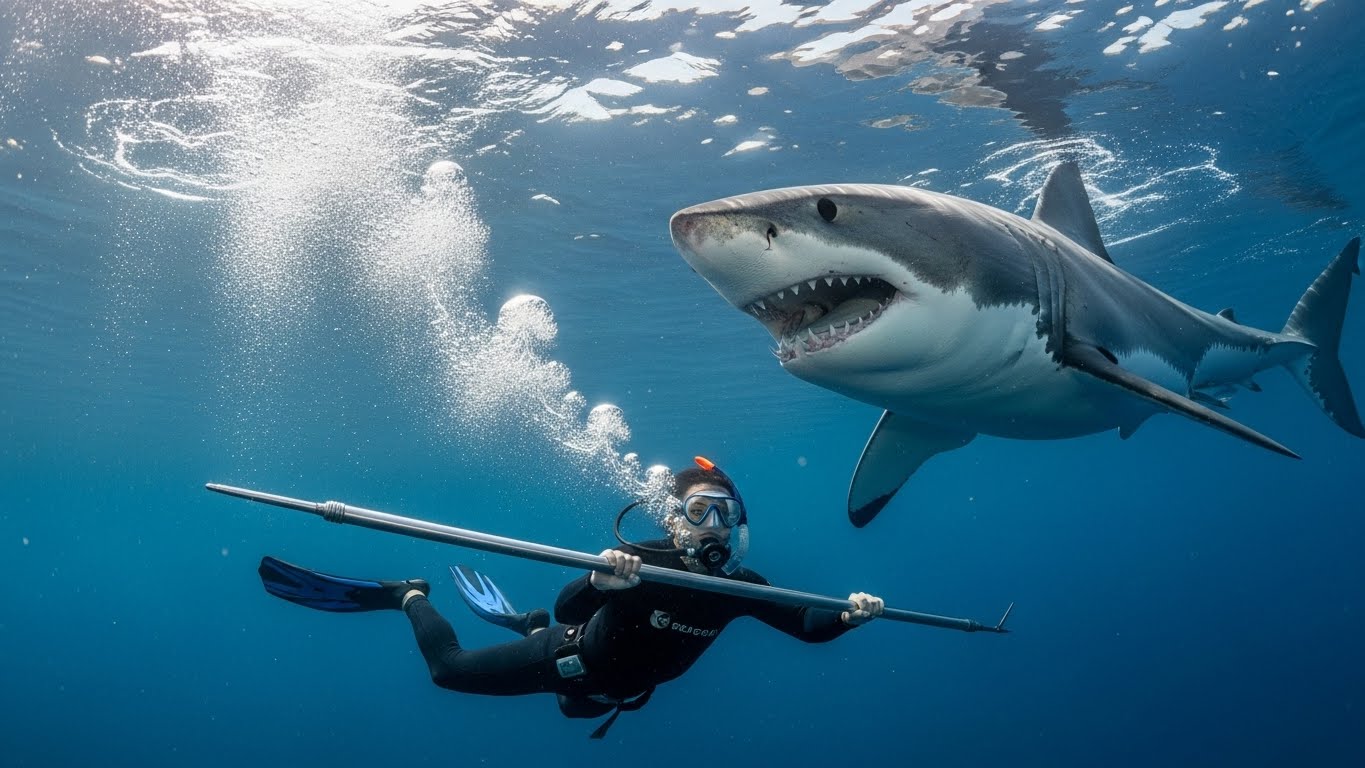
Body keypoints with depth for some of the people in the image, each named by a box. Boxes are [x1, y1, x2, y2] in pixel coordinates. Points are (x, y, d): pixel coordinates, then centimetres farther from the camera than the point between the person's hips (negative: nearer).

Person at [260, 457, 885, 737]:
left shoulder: (738, 588, -19)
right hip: (569, 660, -5)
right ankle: (409, 596, 25)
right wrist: (600, 584, -65)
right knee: (449, 668, -2)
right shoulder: (640, 562, -34)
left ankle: (518, 619, 58)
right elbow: (568, 609, -44)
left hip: (614, 691, 5)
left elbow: (807, 627, -17)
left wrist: (849, 615, -37)